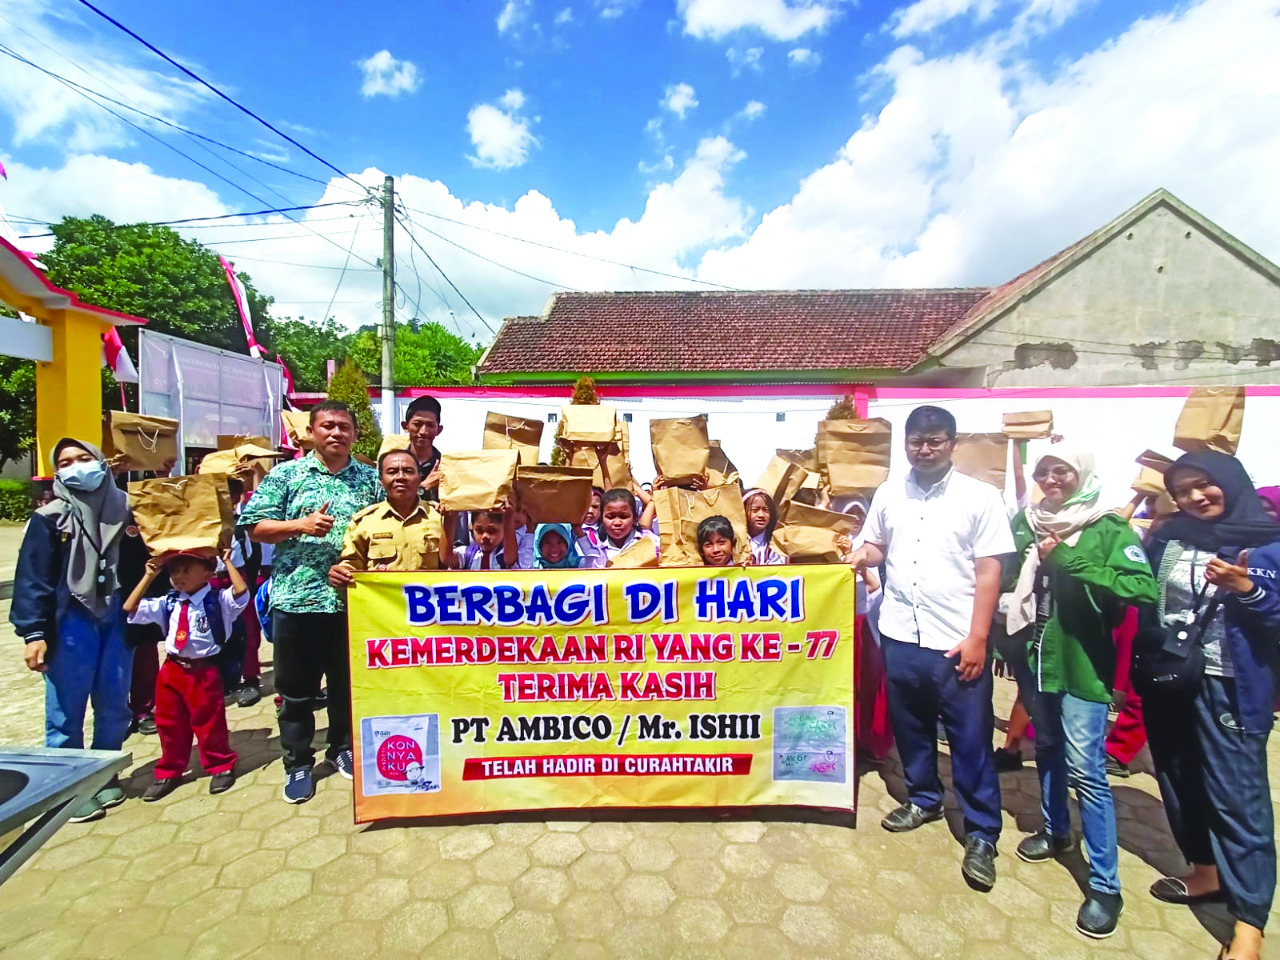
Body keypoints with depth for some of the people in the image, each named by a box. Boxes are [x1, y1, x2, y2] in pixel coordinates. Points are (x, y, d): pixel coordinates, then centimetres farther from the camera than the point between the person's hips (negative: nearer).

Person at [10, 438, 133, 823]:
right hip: (70, 619, -2)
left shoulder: (123, 507, 5)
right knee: (66, 709, 4)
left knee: (114, 704, 10)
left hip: (118, 616, 3)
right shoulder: (50, 517, -4)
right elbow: (33, 578, -6)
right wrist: (34, 632, -11)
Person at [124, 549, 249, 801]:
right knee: (170, 724, 15)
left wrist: (227, 562, -23)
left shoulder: (218, 601, -10)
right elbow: (130, 609, 2)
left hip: (204, 671, -4)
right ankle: (168, 772, 32)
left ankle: (220, 767, 24)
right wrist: (149, 576, -4)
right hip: (172, 670, 5)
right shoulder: (167, 603, 5)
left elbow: (241, 593, -29)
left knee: (209, 722, 7)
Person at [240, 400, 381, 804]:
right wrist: (301, 525, -17)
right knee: (296, 689, 10)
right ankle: (298, 763, 27)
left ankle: (342, 748, 34)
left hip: (353, 599, 1)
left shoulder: (370, 479, 6)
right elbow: (255, 527, -2)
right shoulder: (286, 475, 2)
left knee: (347, 682, 15)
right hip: (296, 597, -1)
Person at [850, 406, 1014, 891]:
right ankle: (923, 799, 39)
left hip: (957, 640, -4)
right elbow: (875, 547, 15)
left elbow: (989, 572, -8)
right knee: (909, 725, 18)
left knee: (971, 738, 7)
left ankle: (981, 835, 24)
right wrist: (856, 557, -8)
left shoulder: (980, 497, -6)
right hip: (899, 633, 4)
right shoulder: (889, 494, 4)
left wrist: (977, 637, -12)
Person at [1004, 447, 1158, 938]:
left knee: (1085, 771, -2)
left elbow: (1142, 589, -22)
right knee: (1047, 750, 21)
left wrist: (1068, 560, -25)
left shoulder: (1109, 529, -9)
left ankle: (1105, 885, 14)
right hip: (1034, 658, 5)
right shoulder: (1026, 523, 3)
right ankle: (1056, 831, 42)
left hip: (1081, 666, -4)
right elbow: (1006, 581, 8)